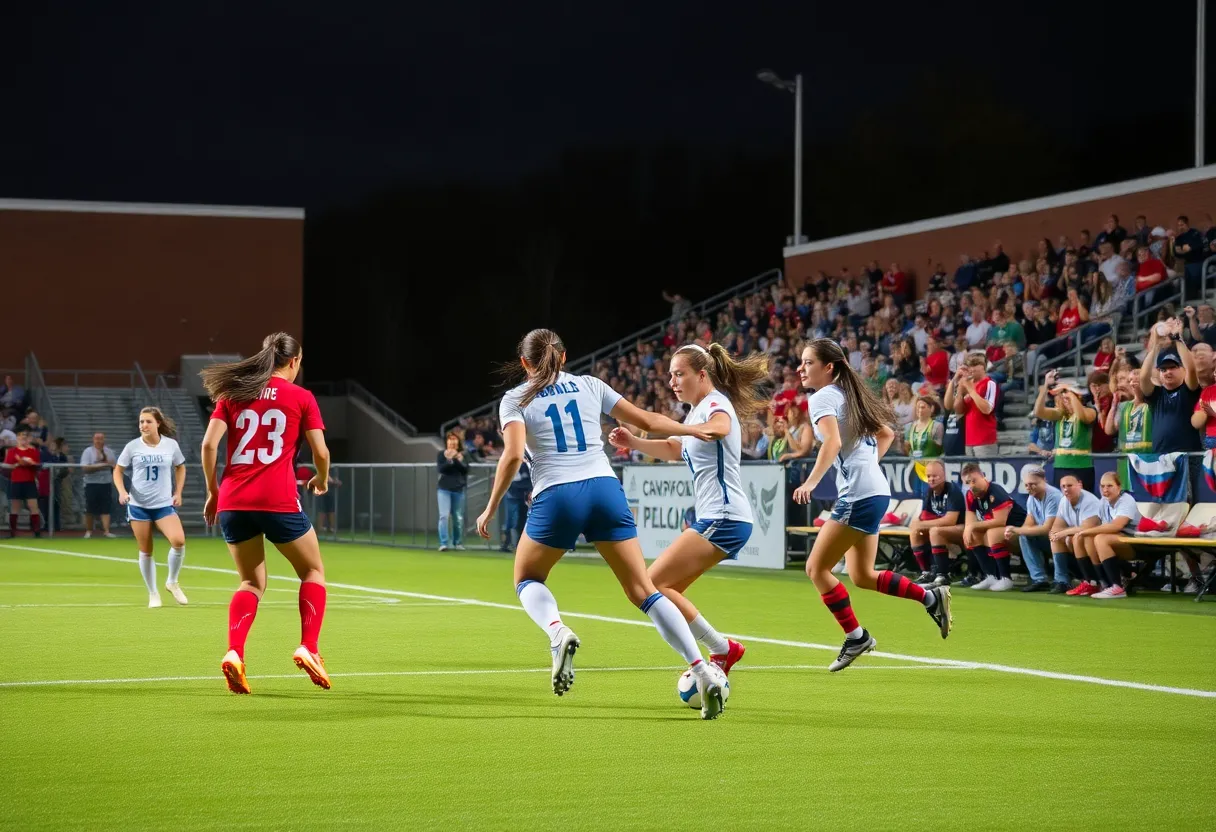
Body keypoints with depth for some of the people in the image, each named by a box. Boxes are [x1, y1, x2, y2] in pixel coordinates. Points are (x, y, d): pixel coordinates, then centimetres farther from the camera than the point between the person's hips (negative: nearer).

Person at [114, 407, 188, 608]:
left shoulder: (171, 445, -1)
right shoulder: (132, 447, -4)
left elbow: (180, 467, 16)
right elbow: (118, 471, 5)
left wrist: (178, 492, 6)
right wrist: (122, 491, -12)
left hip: (164, 504, 0)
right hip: (138, 505, 0)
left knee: (178, 541, -19)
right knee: (145, 551, 3)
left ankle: (172, 582, 4)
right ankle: (153, 593, 18)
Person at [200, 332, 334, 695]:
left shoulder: (233, 393, 12)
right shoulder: (301, 397, 5)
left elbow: (209, 444, 3)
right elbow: (321, 452, 2)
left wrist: (213, 491, 13)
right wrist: (322, 479, 23)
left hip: (232, 502, 4)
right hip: (278, 500, -3)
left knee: (252, 582, 18)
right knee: (313, 571, 18)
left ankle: (234, 652, -5)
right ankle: (308, 648, 2)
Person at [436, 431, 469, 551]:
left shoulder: (462, 455, 7)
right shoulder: (442, 454, 2)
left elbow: (466, 469, -3)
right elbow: (441, 468, -11)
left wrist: (459, 459, -16)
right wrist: (450, 459, -22)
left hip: (459, 489, 3)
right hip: (444, 489, -3)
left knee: (459, 518, 6)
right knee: (444, 516, -13)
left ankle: (457, 543, 18)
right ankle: (443, 543, -15)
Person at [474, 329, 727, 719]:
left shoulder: (515, 399, 9)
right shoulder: (589, 386, 18)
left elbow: (513, 455, -6)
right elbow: (647, 420, 20)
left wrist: (490, 509, 2)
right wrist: (693, 429, 34)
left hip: (555, 497, -2)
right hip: (605, 489, 2)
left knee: (527, 580, 21)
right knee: (644, 590, 5)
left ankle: (557, 632, -13)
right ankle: (704, 672, -11)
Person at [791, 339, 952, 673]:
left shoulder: (823, 398, -9)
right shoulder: (848, 395, 18)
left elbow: (832, 442, -27)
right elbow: (886, 433, 27)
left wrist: (811, 482, -34)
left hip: (858, 495, -10)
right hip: (875, 489, 10)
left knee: (816, 568, -3)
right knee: (862, 576, 16)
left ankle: (856, 636, 1)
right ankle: (931, 597, 14)